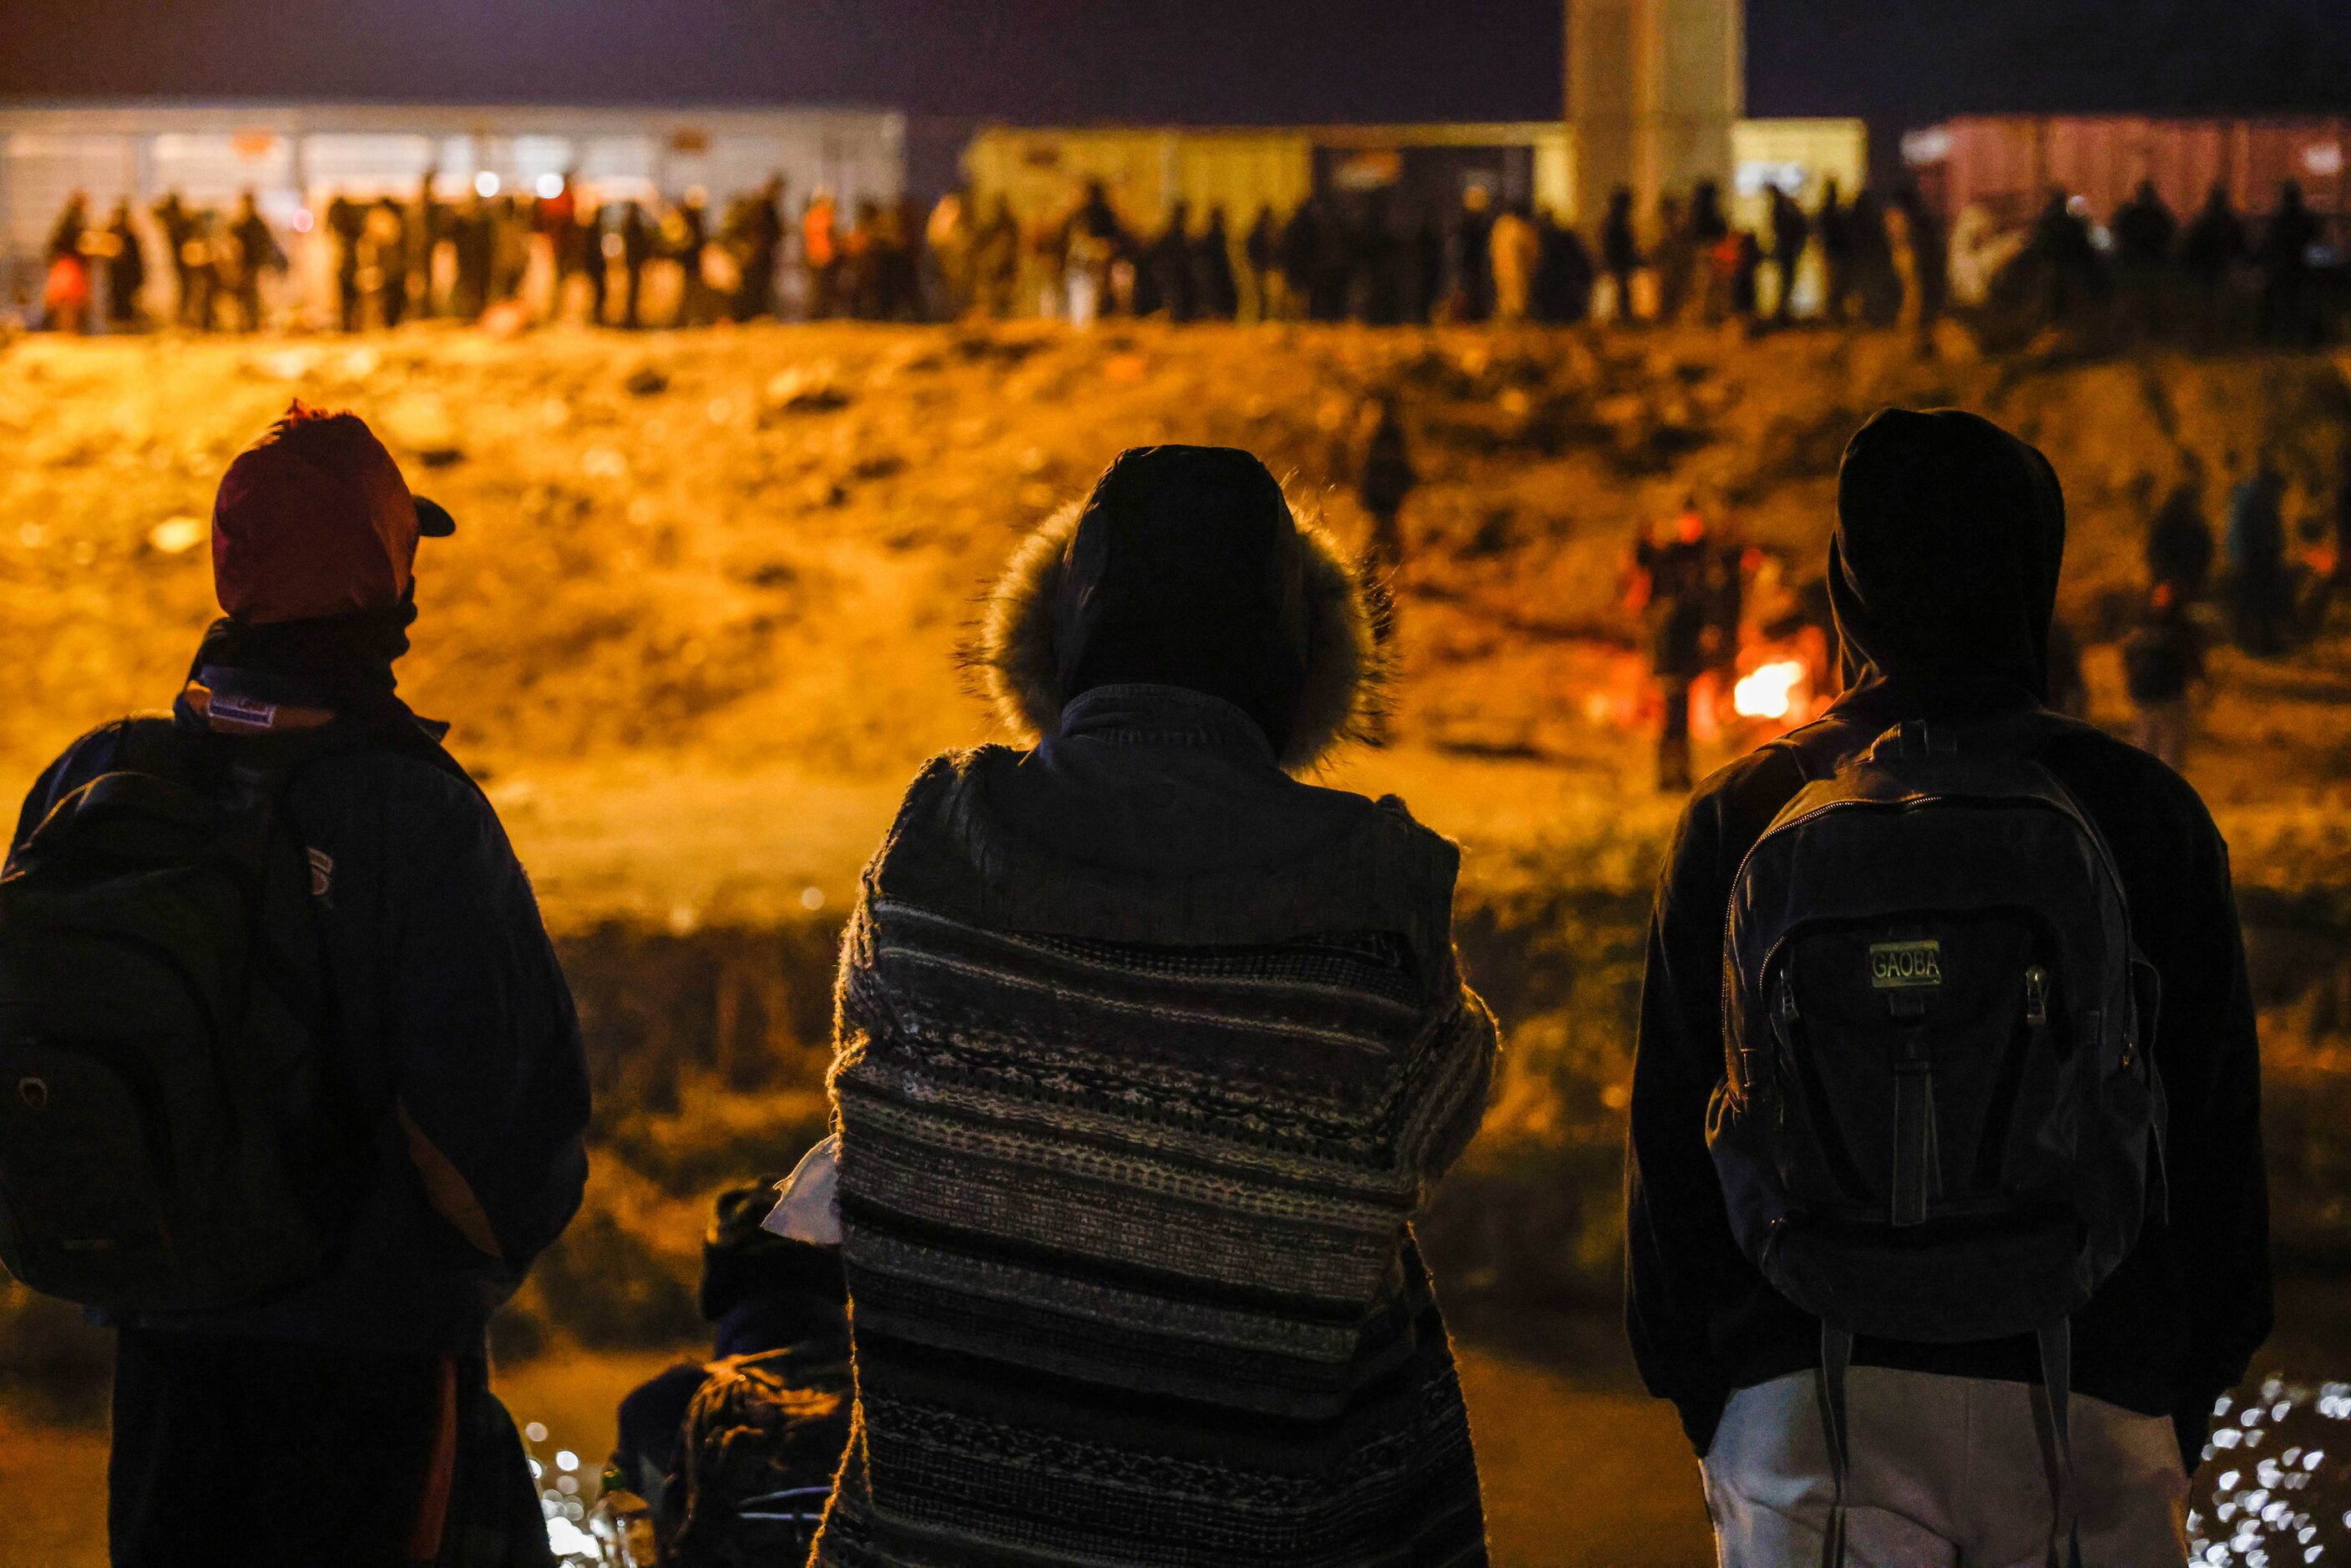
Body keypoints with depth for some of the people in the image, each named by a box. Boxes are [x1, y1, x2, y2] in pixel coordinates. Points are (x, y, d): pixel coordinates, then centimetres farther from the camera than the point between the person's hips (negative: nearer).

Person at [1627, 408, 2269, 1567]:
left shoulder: (1742, 817, -1)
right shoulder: (2152, 818, 0)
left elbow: (1672, 1127, 3)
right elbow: (2219, 1136, 5)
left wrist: (1692, 1381, 14)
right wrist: (2193, 1391, 16)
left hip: (1804, 1394, 0)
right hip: (2086, 1396, 0)